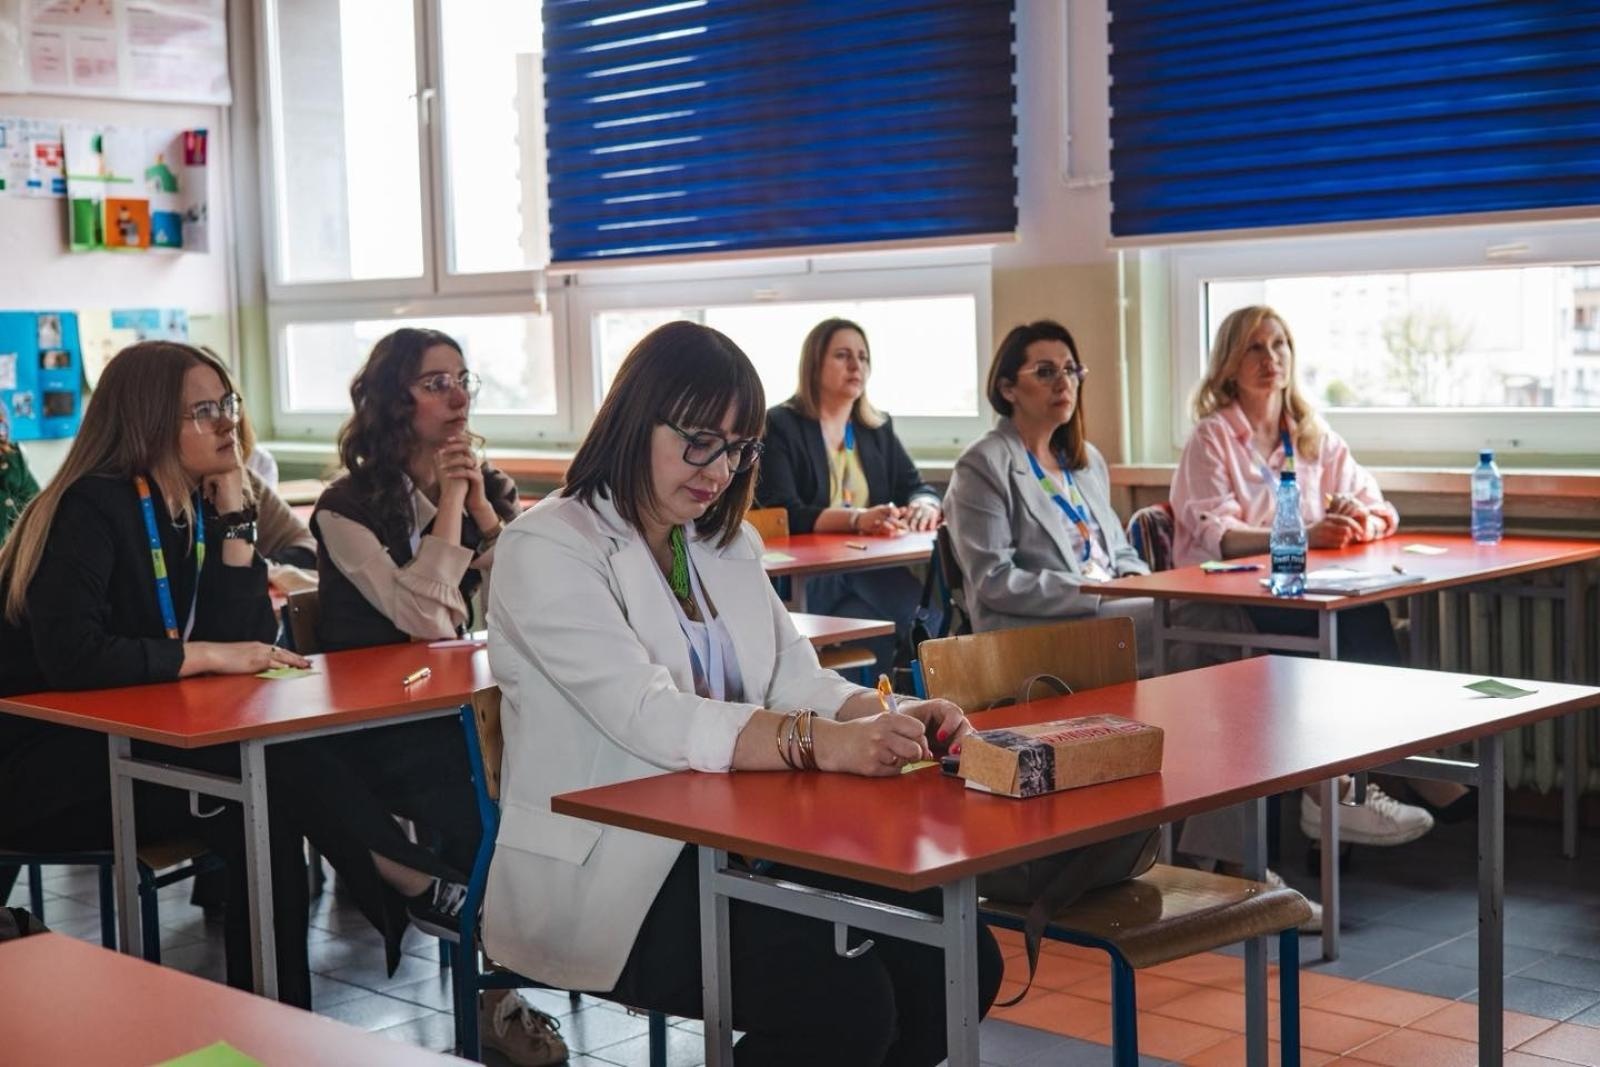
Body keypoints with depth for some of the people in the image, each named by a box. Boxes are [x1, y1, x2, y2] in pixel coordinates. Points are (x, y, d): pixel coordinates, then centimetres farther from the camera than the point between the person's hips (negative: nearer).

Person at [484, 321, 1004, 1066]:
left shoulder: (727, 544, 15)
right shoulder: (547, 550, -10)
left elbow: (793, 680, 5)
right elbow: (648, 716, -24)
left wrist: (886, 718, -17)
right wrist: (819, 743, -37)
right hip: (601, 873, -7)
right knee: (842, 1001, -25)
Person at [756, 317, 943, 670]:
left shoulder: (878, 428, 22)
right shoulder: (780, 426, 1)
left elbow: (917, 487, 13)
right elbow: (784, 513, -13)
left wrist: (923, 506, -15)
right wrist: (857, 518, -30)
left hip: (873, 568, 5)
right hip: (805, 574, -5)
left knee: (931, 611, -29)